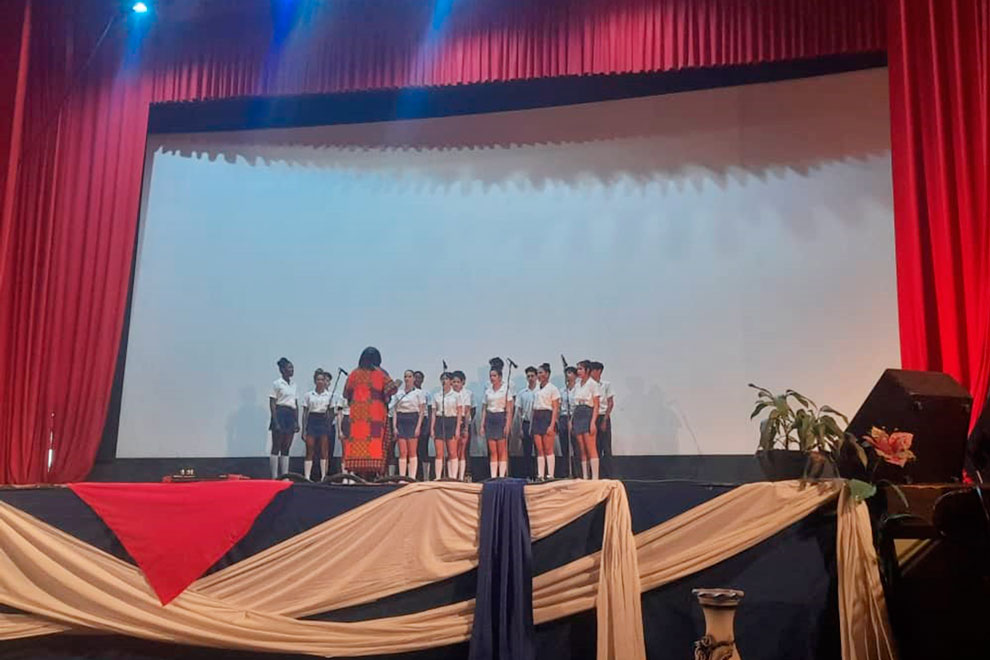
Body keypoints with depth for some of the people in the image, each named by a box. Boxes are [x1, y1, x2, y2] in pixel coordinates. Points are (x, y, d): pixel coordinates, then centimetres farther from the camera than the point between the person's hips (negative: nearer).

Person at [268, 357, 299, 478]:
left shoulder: (293, 385, 15)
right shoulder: (277, 383, -4)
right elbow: (272, 404, -8)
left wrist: (297, 422, 10)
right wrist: (275, 422, -16)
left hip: (291, 416, 7)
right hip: (280, 414, -7)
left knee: (286, 448, 6)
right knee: (276, 447, -5)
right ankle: (274, 476, -4)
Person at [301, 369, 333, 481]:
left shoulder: (329, 395, 7)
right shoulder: (309, 395, 6)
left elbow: (330, 412, 9)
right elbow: (305, 413, 7)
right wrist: (304, 430, 2)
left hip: (324, 422, 0)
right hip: (312, 422, 0)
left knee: (324, 452, 0)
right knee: (309, 451, -2)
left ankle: (323, 477, 4)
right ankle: (307, 477, -3)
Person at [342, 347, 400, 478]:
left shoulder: (354, 373, 6)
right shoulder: (381, 373, 0)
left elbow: (346, 393, 12)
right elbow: (391, 389, -6)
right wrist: (397, 384, 14)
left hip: (357, 412, 2)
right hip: (376, 412, -2)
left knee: (357, 438, 2)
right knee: (375, 438, -2)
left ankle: (355, 470, -4)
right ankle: (374, 470, -8)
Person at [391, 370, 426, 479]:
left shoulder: (418, 393, 4)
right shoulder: (398, 393, 14)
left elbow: (422, 411, 0)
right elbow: (395, 411, 12)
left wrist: (418, 427, -10)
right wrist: (394, 426, 1)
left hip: (413, 420, -3)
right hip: (401, 421, 3)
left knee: (412, 452, -5)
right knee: (402, 452, -1)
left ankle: (412, 477, -4)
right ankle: (402, 477, 0)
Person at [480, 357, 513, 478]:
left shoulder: (506, 389, -1)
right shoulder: (488, 391, 13)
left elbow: (509, 409, -5)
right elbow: (484, 408, 15)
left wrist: (507, 424, -12)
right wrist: (482, 424, 8)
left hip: (501, 418, -4)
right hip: (490, 419, 4)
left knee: (502, 450, -5)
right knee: (492, 451, 2)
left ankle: (502, 475, -4)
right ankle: (493, 476, 1)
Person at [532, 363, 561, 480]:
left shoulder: (552, 388, -2)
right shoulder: (537, 390, 17)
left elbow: (555, 408, -8)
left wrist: (552, 425, -16)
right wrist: (531, 425, 12)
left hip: (547, 417, -6)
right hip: (536, 418, 6)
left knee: (548, 449, -7)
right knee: (539, 450, 4)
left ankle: (550, 475, -6)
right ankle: (540, 475, 4)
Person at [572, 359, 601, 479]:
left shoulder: (592, 384, -4)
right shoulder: (577, 385, 16)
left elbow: (596, 406, -8)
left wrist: (593, 422, -17)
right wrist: (571, 420, 11)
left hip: (588, 415, -7)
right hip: (577, 415, 7)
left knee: (591, 449, -10)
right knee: (582, 450, 6)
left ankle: (595, 477, -11)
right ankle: (585, 476, 7)